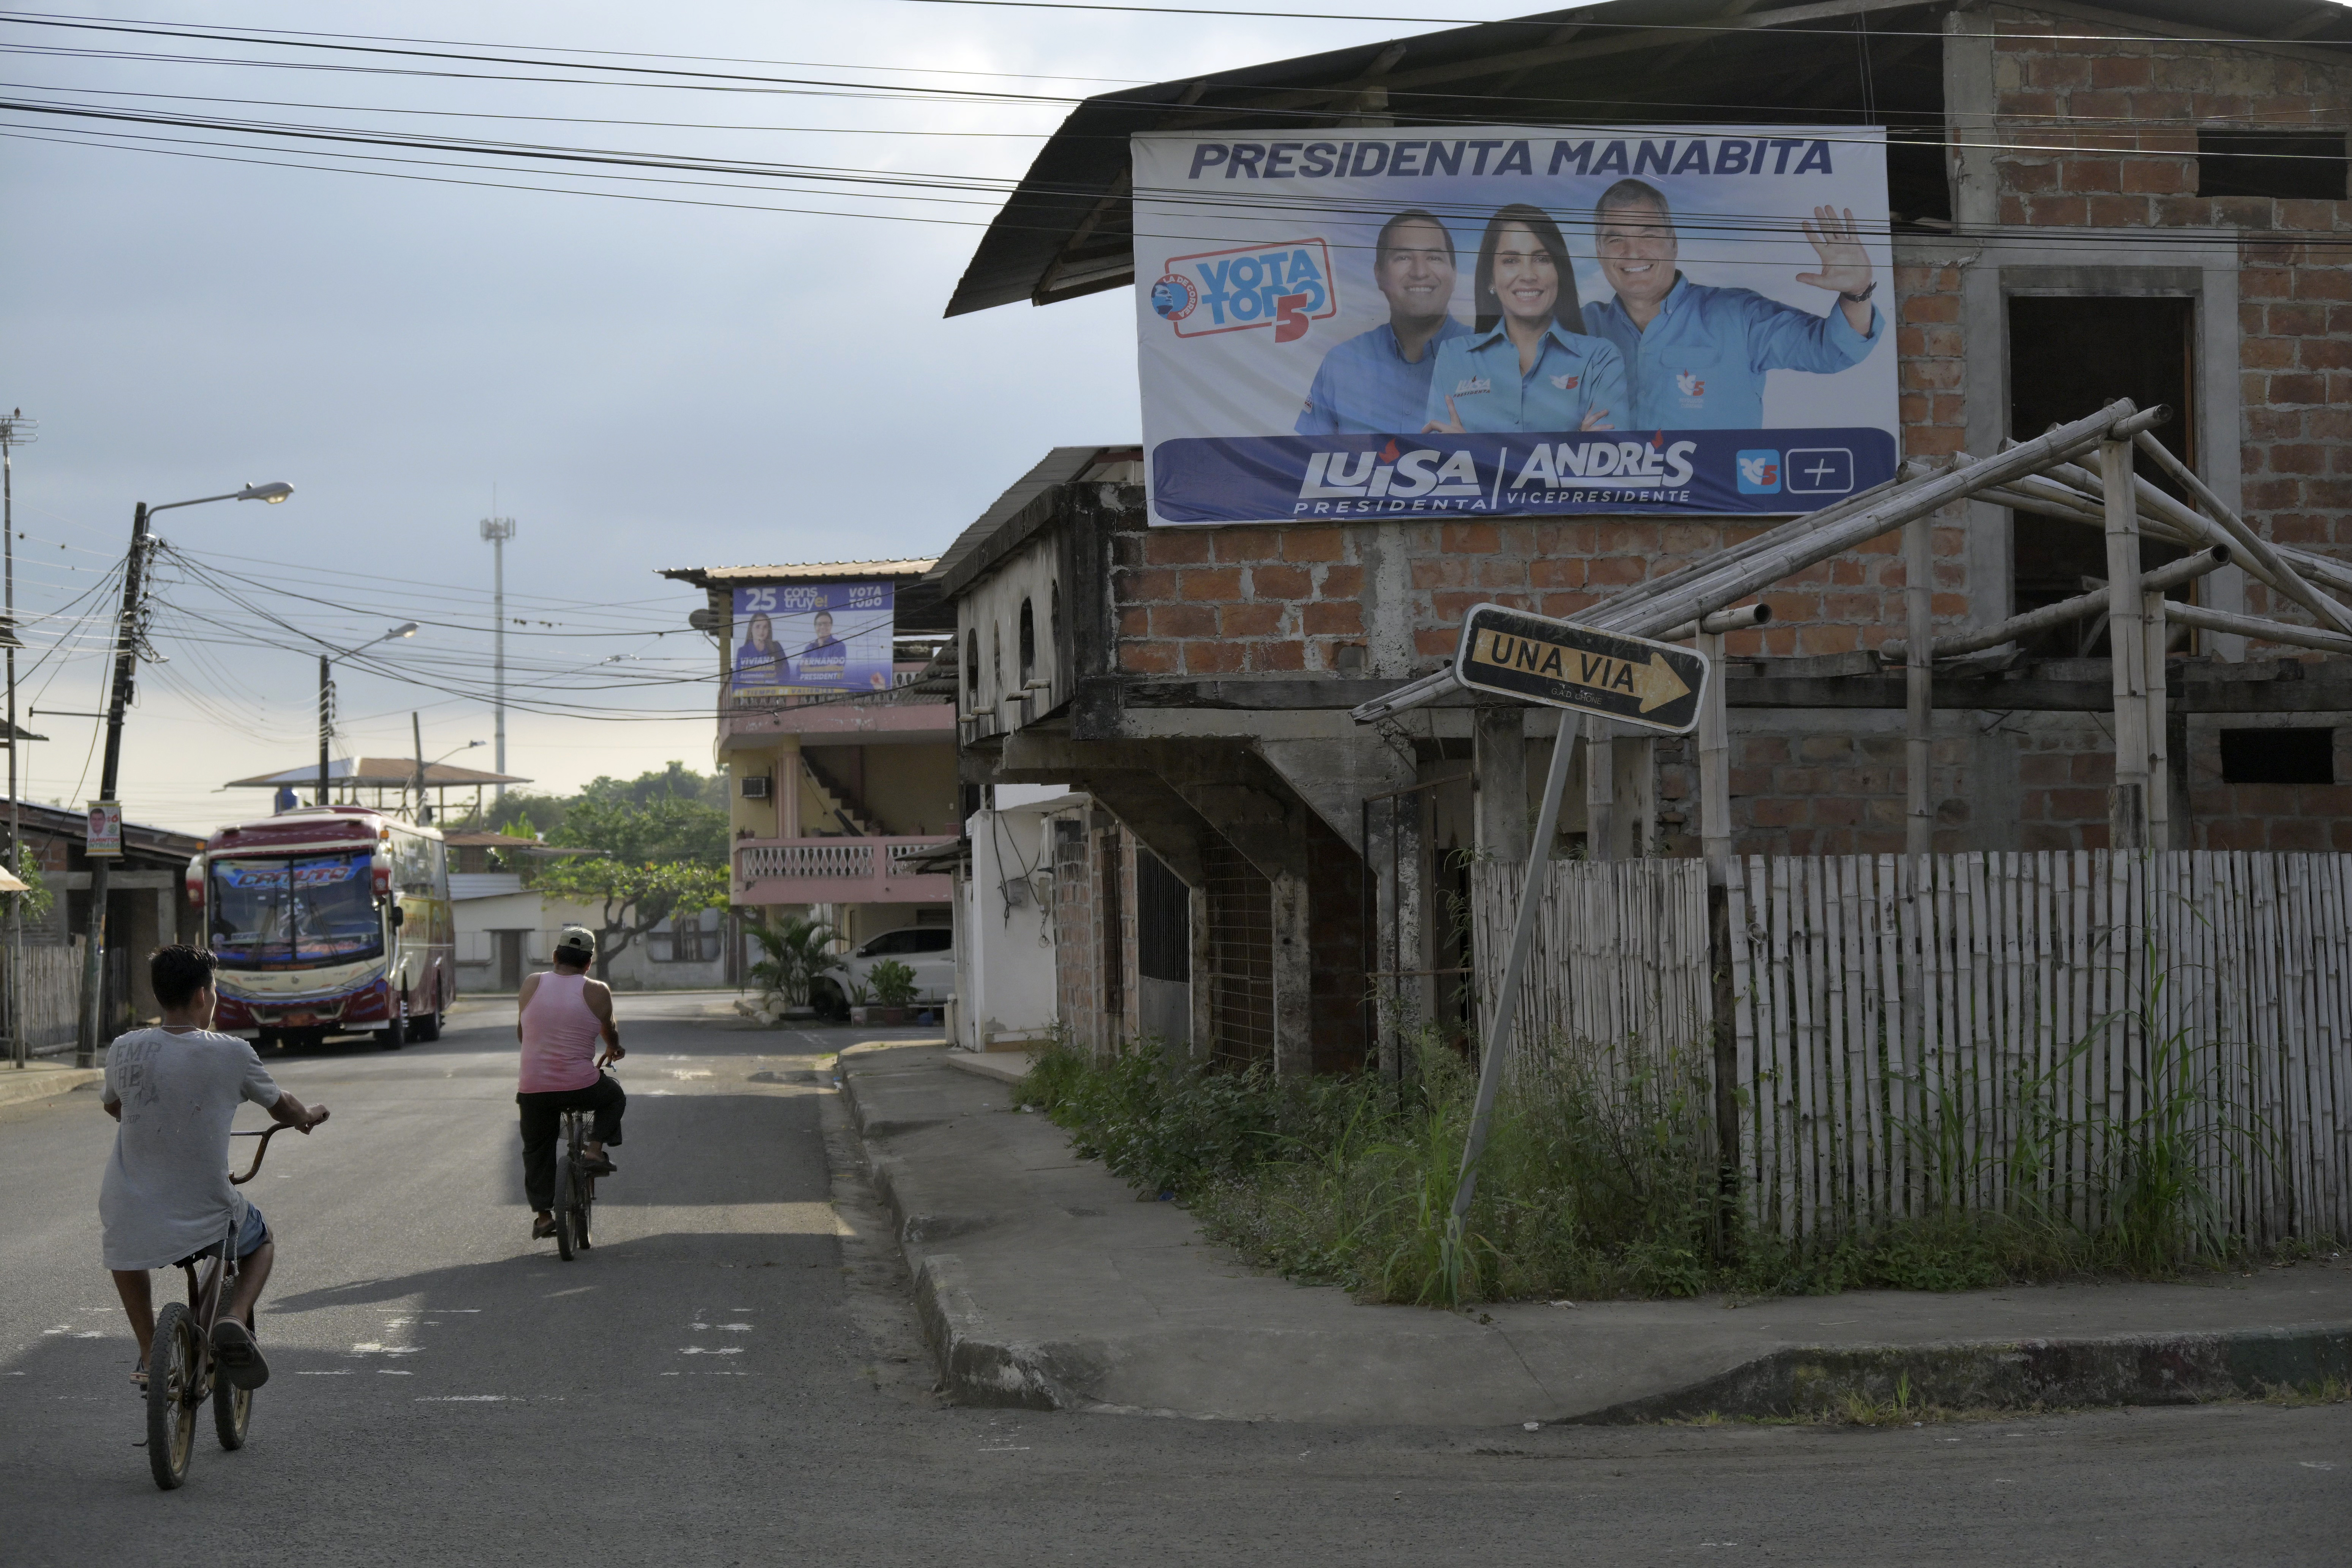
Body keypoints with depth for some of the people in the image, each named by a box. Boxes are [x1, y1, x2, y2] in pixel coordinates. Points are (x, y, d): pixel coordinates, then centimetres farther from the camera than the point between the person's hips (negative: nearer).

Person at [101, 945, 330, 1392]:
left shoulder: (125, 1050, -4)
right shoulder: (231, 1054, -10)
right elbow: (282, 1109, 7)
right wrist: (309, 1116, 31)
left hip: (133, 1221, 2)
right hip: (208, 1220, -2)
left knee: (123, 1239, 38)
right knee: (262, 1241, 30)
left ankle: (149, 1355, 31)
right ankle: (235, 1318, 0)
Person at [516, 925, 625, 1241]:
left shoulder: (532, 985, 4)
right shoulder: (596, 992, -3)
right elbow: (609, 1032, 13)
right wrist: (613, 1050, 37)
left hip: (533, 1089, 2)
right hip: (581, 1088, -2)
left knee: (537, 1151, 21)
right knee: (614, 1096, 29)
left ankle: (542, 1214, 15)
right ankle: (594, 1152, 12)